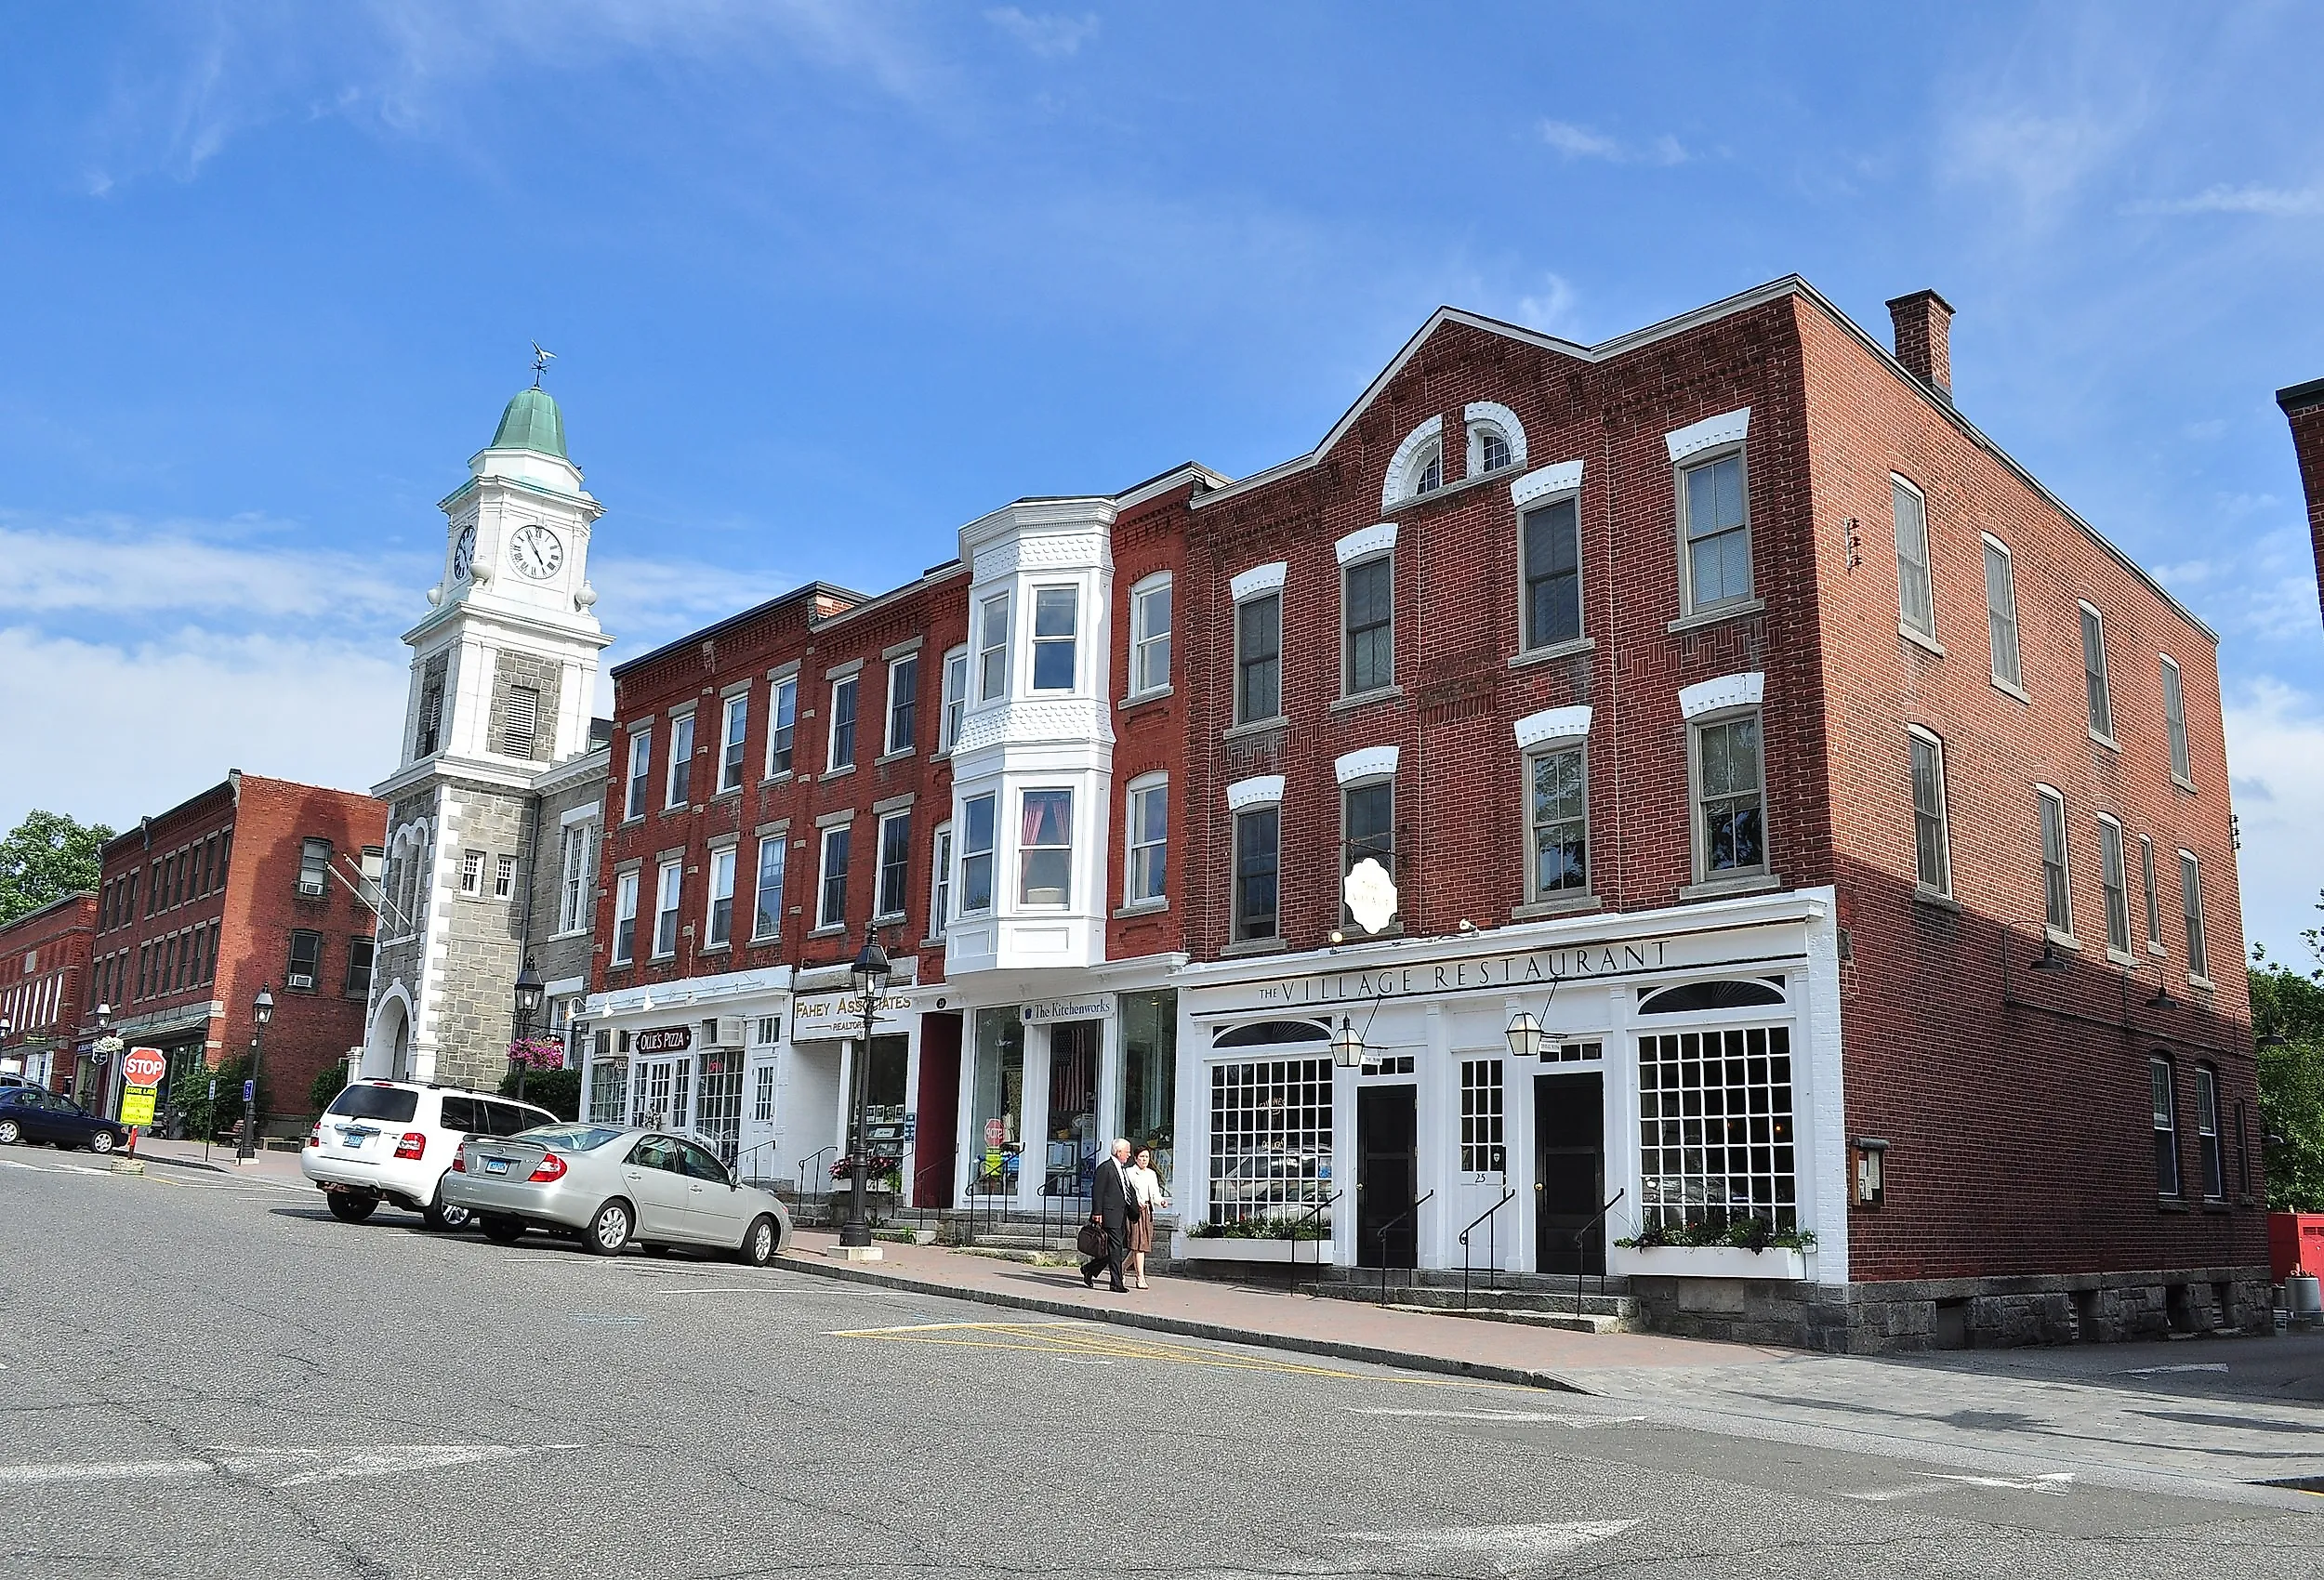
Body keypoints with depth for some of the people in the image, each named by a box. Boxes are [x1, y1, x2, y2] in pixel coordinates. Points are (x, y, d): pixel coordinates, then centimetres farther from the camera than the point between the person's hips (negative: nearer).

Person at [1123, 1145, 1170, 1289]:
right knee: (1138, 1243, -11)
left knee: (1143, 1244, 6)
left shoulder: (1152, 1174, 18)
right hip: (1134, 1211, -6)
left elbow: (1155, 1194, 15)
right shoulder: (1129, 1172, -1)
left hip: (1147, 1211, 6)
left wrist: (1161, 1201, -5)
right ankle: (1140, 1277, -10)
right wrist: (1136, 1201, -23)